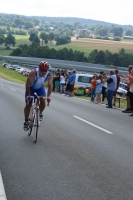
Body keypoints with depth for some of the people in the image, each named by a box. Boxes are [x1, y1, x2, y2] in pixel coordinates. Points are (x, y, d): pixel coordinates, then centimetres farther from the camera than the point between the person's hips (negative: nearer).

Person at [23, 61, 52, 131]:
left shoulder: (49, 75, -27)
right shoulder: (33, 72, -38)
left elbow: (50, 85, -26)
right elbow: (27, 84, -35)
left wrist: (48, 96, -35)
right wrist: (28, 95, -34)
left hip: (40, 87, 2)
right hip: (31, 88, -2)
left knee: (43, 101, -18)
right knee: (28, 105, -2)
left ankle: (40, 114, 13)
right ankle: (26, 122, 16)